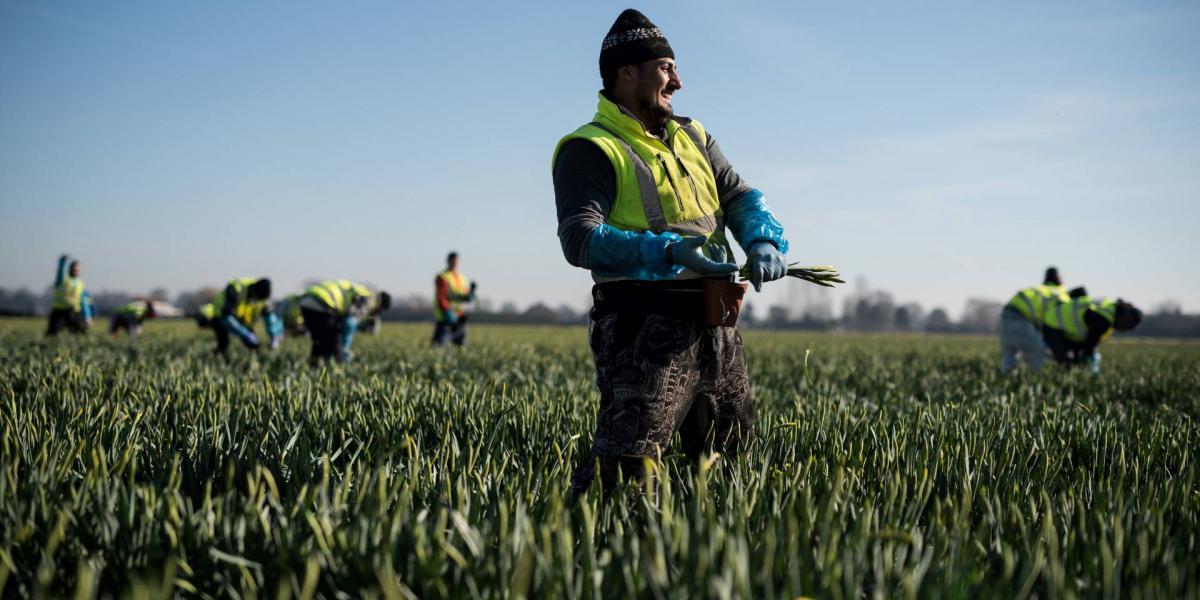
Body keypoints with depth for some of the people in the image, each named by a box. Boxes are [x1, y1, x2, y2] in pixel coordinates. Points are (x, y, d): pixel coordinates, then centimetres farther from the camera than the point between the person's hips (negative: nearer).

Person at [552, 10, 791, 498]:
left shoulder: (692, 138, 19)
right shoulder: (591, 150, -6)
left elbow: (741, 197, 16)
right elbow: (580, 239, -19)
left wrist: (764, 241, -7)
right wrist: (668, 251, -30)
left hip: (717, 327, 8)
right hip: (647, 329, -8)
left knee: (734, 461, 18)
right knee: (623, 465, -17)